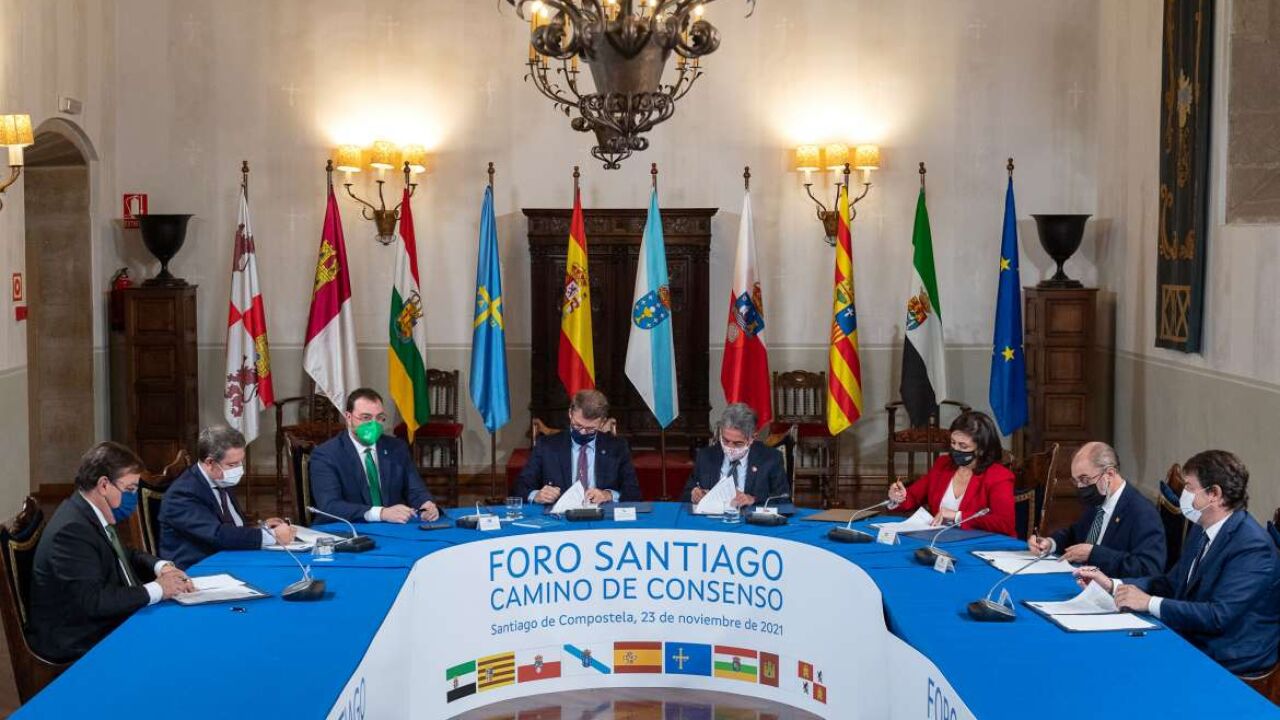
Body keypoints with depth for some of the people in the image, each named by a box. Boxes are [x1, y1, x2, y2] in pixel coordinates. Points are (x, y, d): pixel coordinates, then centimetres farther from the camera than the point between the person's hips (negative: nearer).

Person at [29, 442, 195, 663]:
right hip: (78, 643, -9)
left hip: (105, 624, 9)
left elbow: (126, 555, 20)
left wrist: (161, 567, -1)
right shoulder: (72, 530, -22)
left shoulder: (91, 513, 5)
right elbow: (91, 601, -29)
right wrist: (156, 590, -21)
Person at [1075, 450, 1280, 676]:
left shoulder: (1252, 547, -21)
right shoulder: (1202, 529, 6)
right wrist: (1112, 585, 1)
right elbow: (1171, 583, 15)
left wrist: (1149, 603, -23)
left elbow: (1219, 616, -27)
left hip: (1229, 662, -7)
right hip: (1191, 639, 8)